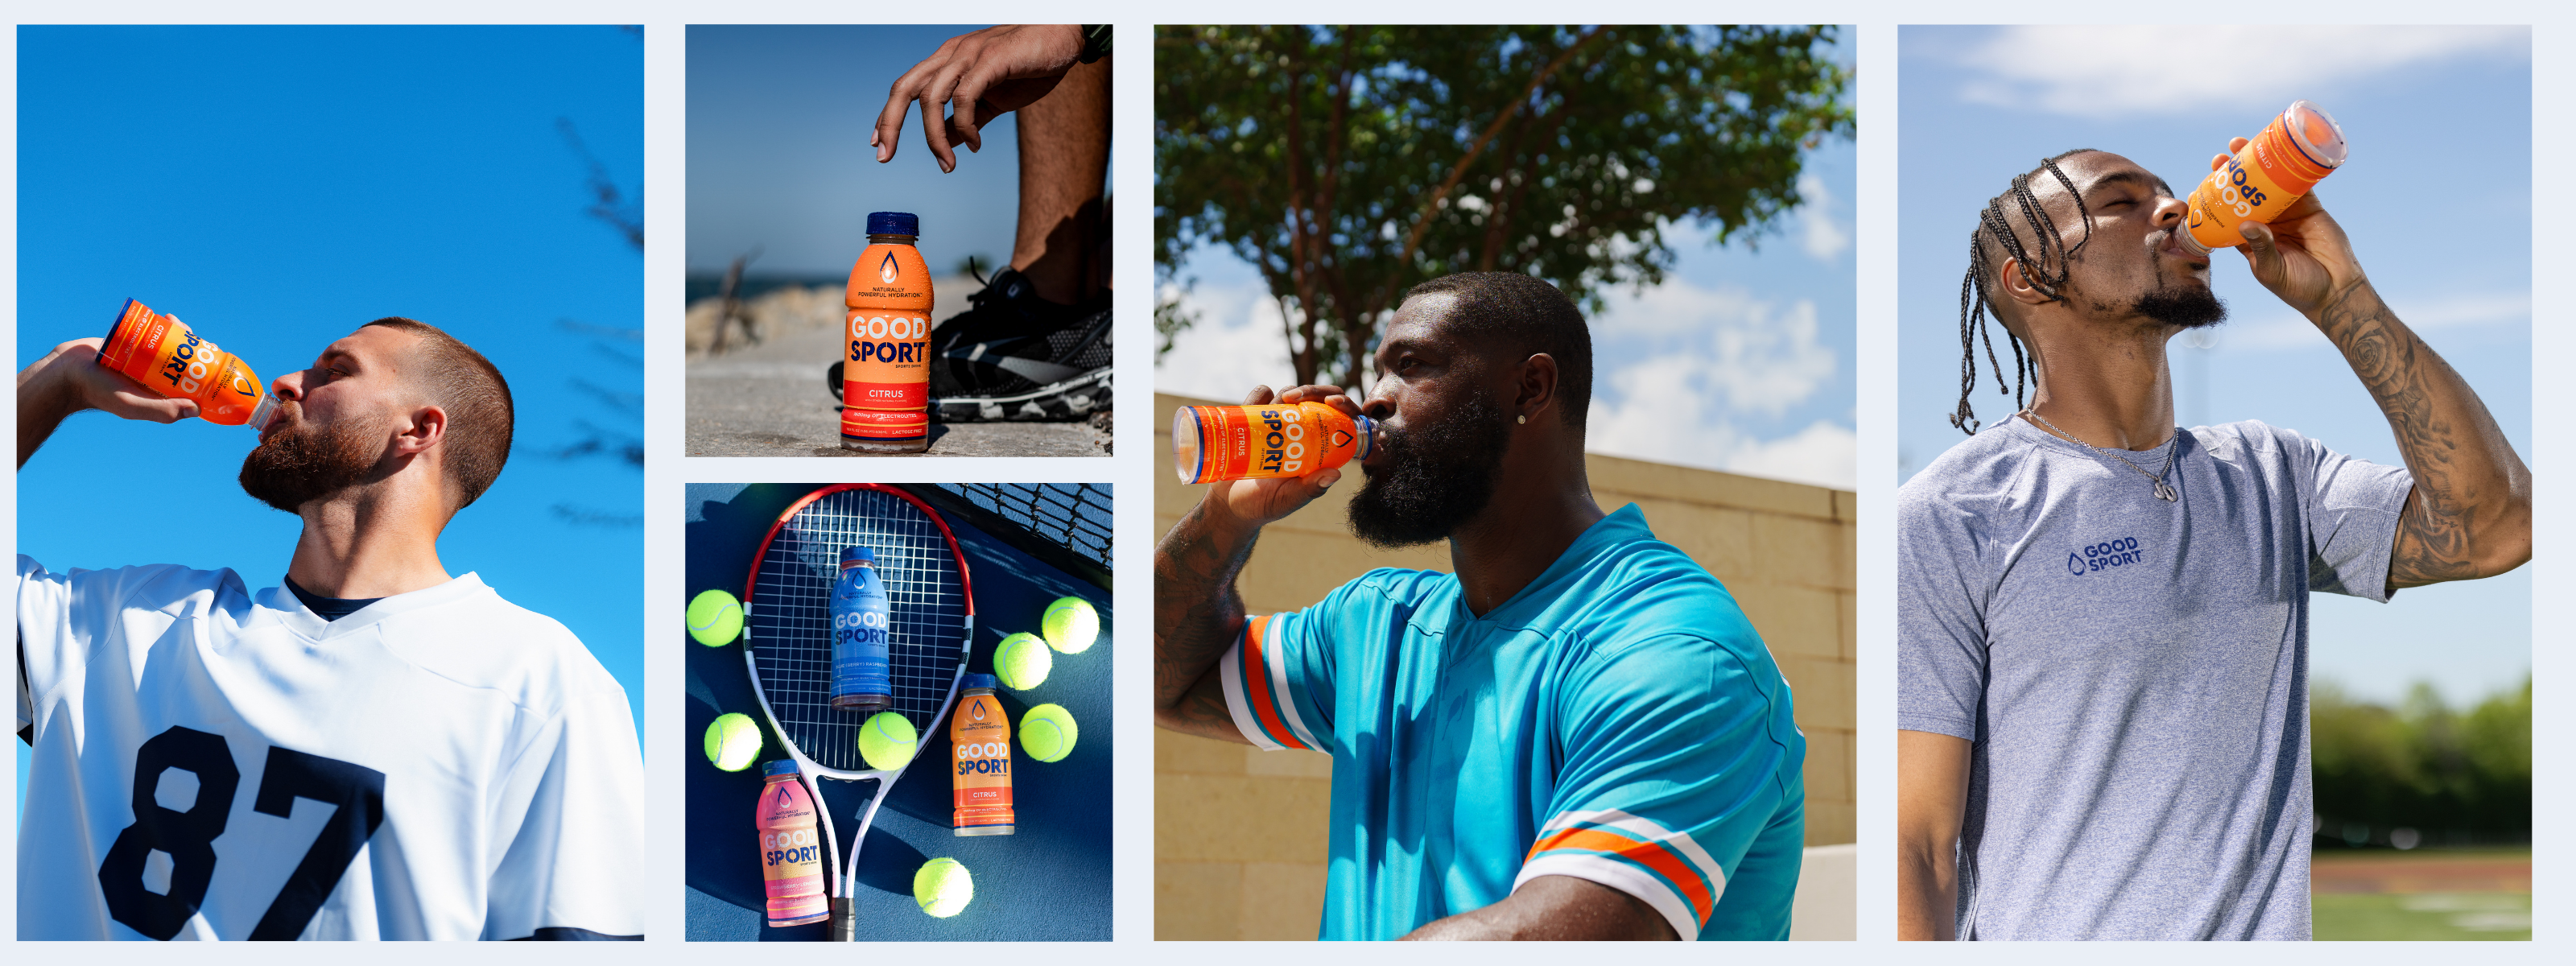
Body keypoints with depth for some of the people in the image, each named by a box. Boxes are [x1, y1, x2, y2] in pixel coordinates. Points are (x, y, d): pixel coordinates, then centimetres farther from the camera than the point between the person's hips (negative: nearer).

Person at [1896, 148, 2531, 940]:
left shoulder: (2269, 474, 8)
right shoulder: (1943, 518, -10)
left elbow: (2494, 526, -4)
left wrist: (2338, 299, -6)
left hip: (2270, 930, 5)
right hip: (2053, 935, -5)